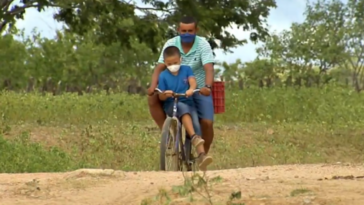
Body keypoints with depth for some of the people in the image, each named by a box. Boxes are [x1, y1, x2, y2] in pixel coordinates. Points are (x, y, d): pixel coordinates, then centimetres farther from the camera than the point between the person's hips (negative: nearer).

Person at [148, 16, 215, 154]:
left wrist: (207, 87, -47)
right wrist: (153, 85, -34)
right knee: (152, 99, -23)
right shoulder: (171, 44, -9)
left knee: (207, 123, -18)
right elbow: (160, 67, -15)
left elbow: (209, 68, -27)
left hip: (199, 90, -2)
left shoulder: (203, 45, -14)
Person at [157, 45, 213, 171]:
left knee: (195, 124, -24)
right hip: (171, 105, -2)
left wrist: (191, 89, -33)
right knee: (183, 108, -37)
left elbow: (192, 81, -9)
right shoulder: (163, 76, 4)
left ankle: (201, 155, -31)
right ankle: (194, 137, -49)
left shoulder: (186, 70, 9)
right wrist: (165, 94, -24)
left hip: (188, 103, 2)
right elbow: (161, 97, 1)